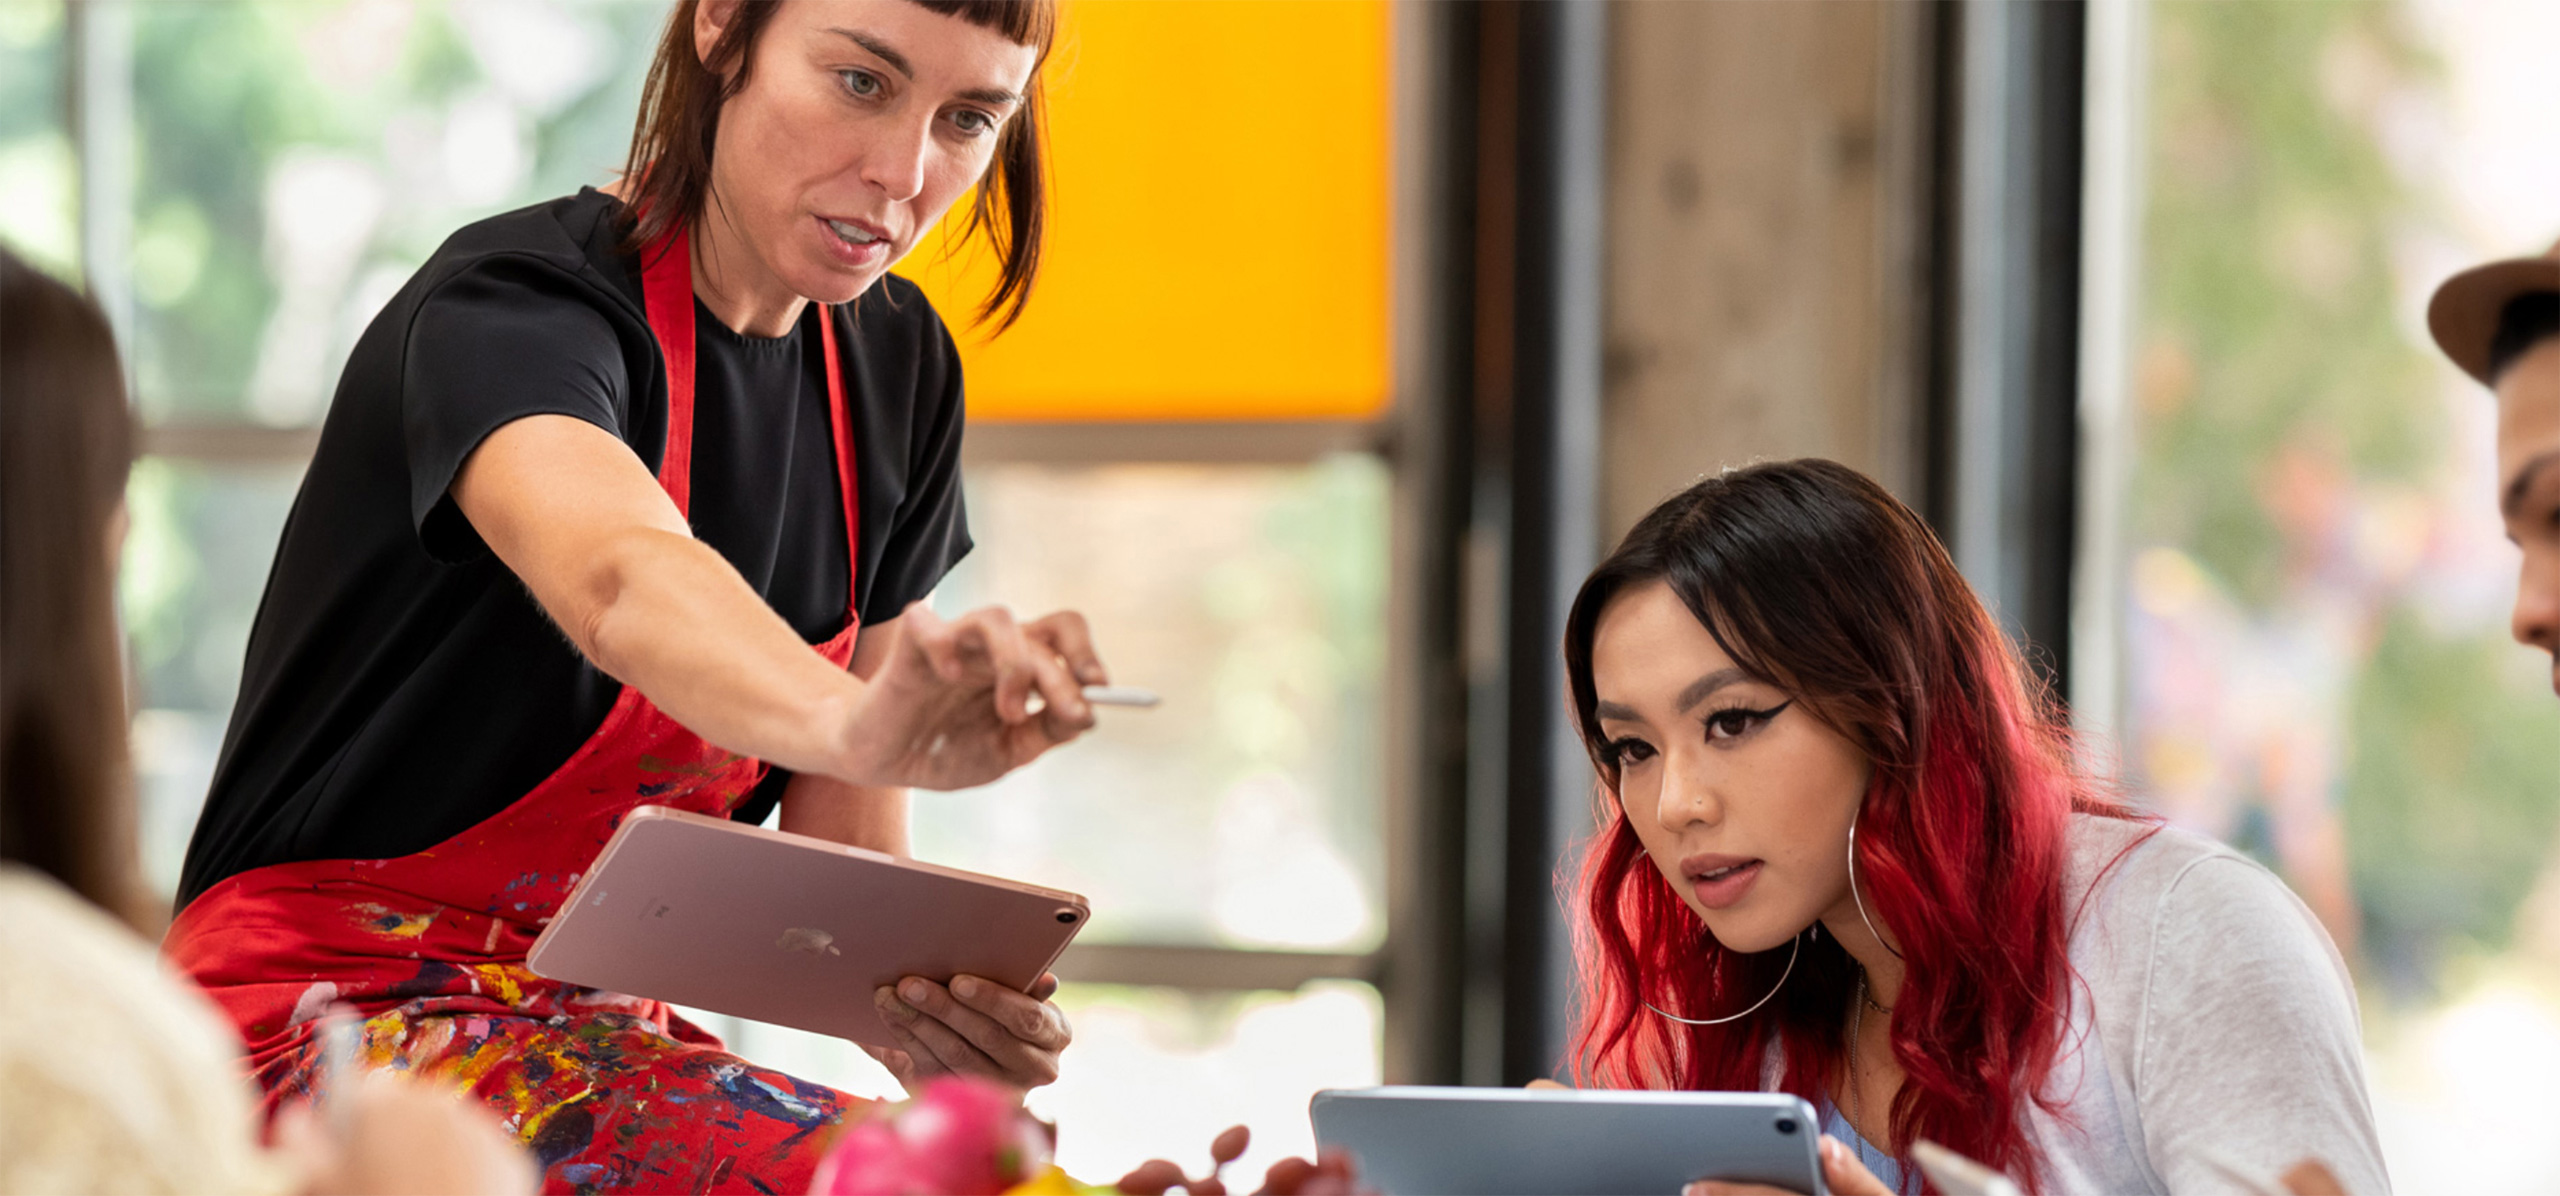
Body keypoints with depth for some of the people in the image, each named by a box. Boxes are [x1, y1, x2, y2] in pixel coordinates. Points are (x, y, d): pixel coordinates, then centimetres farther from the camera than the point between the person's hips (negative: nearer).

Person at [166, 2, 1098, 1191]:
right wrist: (854, 722, -60)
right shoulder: (516, 301, -16)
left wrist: (917, 1003, -17)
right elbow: (622, 580, -40)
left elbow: (840, 839, 6)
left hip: (600, 1038, 7)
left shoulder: (896, 366, 7)